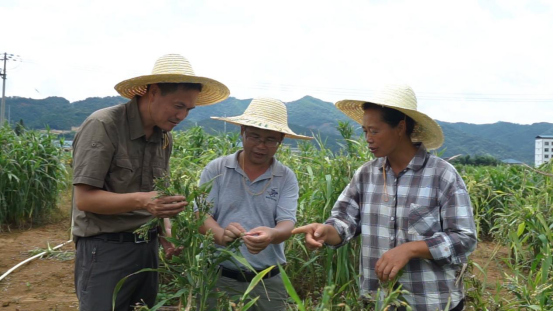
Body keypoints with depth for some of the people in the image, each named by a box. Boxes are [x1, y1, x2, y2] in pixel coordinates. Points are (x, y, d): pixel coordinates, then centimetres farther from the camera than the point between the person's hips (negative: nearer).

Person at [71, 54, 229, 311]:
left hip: (147, 247, 7)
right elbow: (84, 198, -17)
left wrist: (165, 229, -3)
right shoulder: (103, 126, -14)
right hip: (105, 248, -6)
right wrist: (140, 201, -30)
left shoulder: (165, 137, 7)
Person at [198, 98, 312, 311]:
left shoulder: (287, 178, 0)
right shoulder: (216, 170, 0)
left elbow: (287, 224, -10)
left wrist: (271, 235, -33)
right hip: (219, 278, 0)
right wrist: (221, 235, -28)